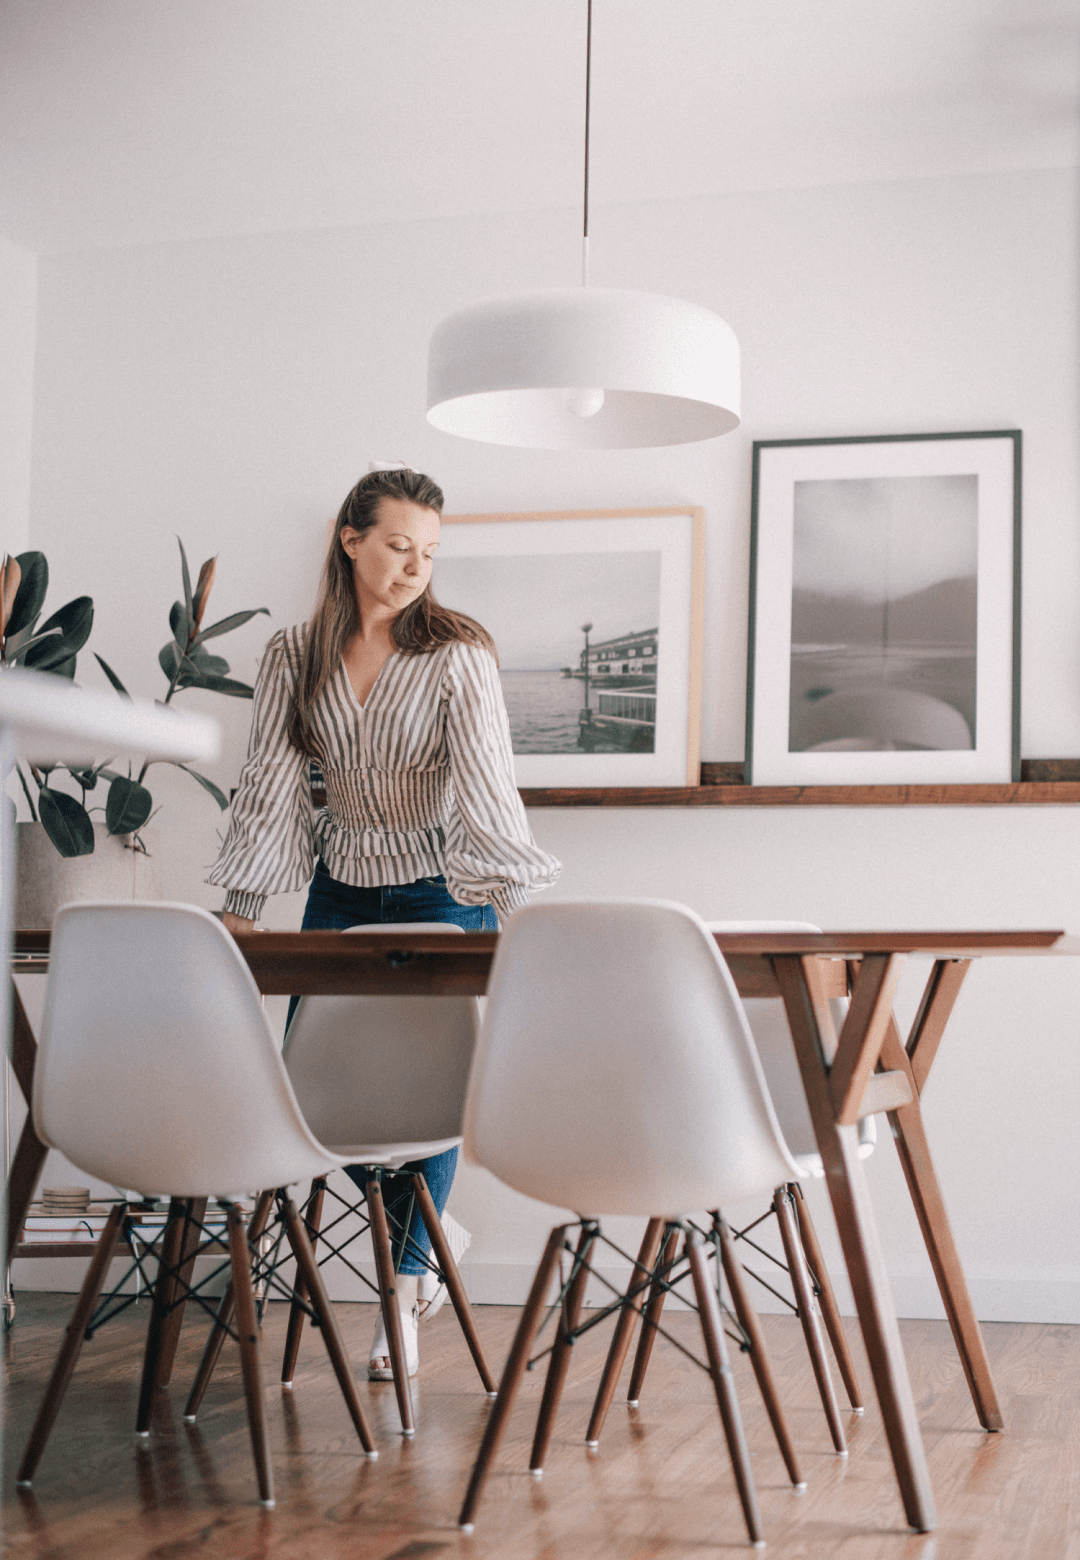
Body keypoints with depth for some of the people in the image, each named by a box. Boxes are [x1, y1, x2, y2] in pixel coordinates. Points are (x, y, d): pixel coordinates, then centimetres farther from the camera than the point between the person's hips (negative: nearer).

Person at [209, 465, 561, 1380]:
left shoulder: (458, 653, -13)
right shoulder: (296, 656, -3)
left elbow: (487, 786, -21)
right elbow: (269, 784, -3)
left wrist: (518, 910, -31)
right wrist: (240, 909, -9)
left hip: (442, 892, -3)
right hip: (341, 888, 4)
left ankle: (404, 1286, 12)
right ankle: (427, 1228, 23)